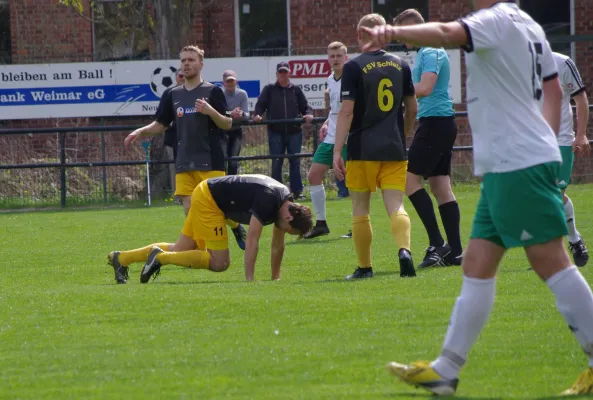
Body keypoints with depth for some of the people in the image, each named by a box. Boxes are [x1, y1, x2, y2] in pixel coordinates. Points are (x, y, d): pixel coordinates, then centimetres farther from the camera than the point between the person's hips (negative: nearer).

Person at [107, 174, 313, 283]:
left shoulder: (285, 202, -1)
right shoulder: (267, 200, -29)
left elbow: (278, 243, 10)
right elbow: (252, 240, -31)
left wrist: (275, 278, 11)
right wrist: (249, 280, -32)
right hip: (208, 200, -9)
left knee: (181, 250, 15)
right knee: (220, 262, -12)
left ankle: (120, 258, 20)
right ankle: (161, 258, -7)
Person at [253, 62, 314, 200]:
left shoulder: (296, 90, 13)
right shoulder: (269, 89, 10)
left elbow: (305, 106, 11)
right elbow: (260, 105, 3)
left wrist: (308, 114, -11)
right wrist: (257, 115, -18)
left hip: (294, 131, 1)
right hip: (276, 132, -1)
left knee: (295, 162, 0)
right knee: (276, 163, -2)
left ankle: (297, 191, 4)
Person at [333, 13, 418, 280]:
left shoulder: (354, 67, -6)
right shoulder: (400, 66, 8)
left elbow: (347, 111, -12)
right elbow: (412, 108, 16)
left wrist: (337, 151, -11)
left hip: (363, 150, -3)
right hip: (394, 149, 3)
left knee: (360, 210, 8)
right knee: (396, 207, -2)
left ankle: (365, 267, 12)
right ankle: (404, 249, -28)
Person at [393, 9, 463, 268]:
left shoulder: (430, 53, -12)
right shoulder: (425, 52, 19)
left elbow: (424, 88, -24)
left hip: (435, 123, -10)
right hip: (441, 123, 10)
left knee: (411, 179, -11)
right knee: (441, 186, 8)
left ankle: (437, 244, -13)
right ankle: (454, 252, 6)